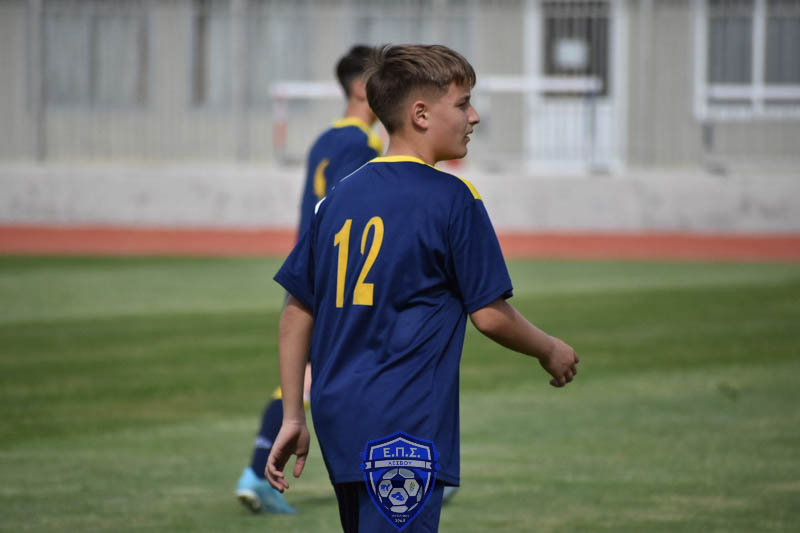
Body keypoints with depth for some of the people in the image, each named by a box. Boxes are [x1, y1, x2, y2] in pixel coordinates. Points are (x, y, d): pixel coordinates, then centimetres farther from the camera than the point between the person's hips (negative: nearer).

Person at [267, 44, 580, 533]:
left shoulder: (340, 197, 12)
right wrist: (551, 350, 13)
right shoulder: (452, 199, -7)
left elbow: (296, 315, 13)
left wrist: (293, 418, 18)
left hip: (337, 418, 8)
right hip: (404, 426, -8)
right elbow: (490, 315, -6)